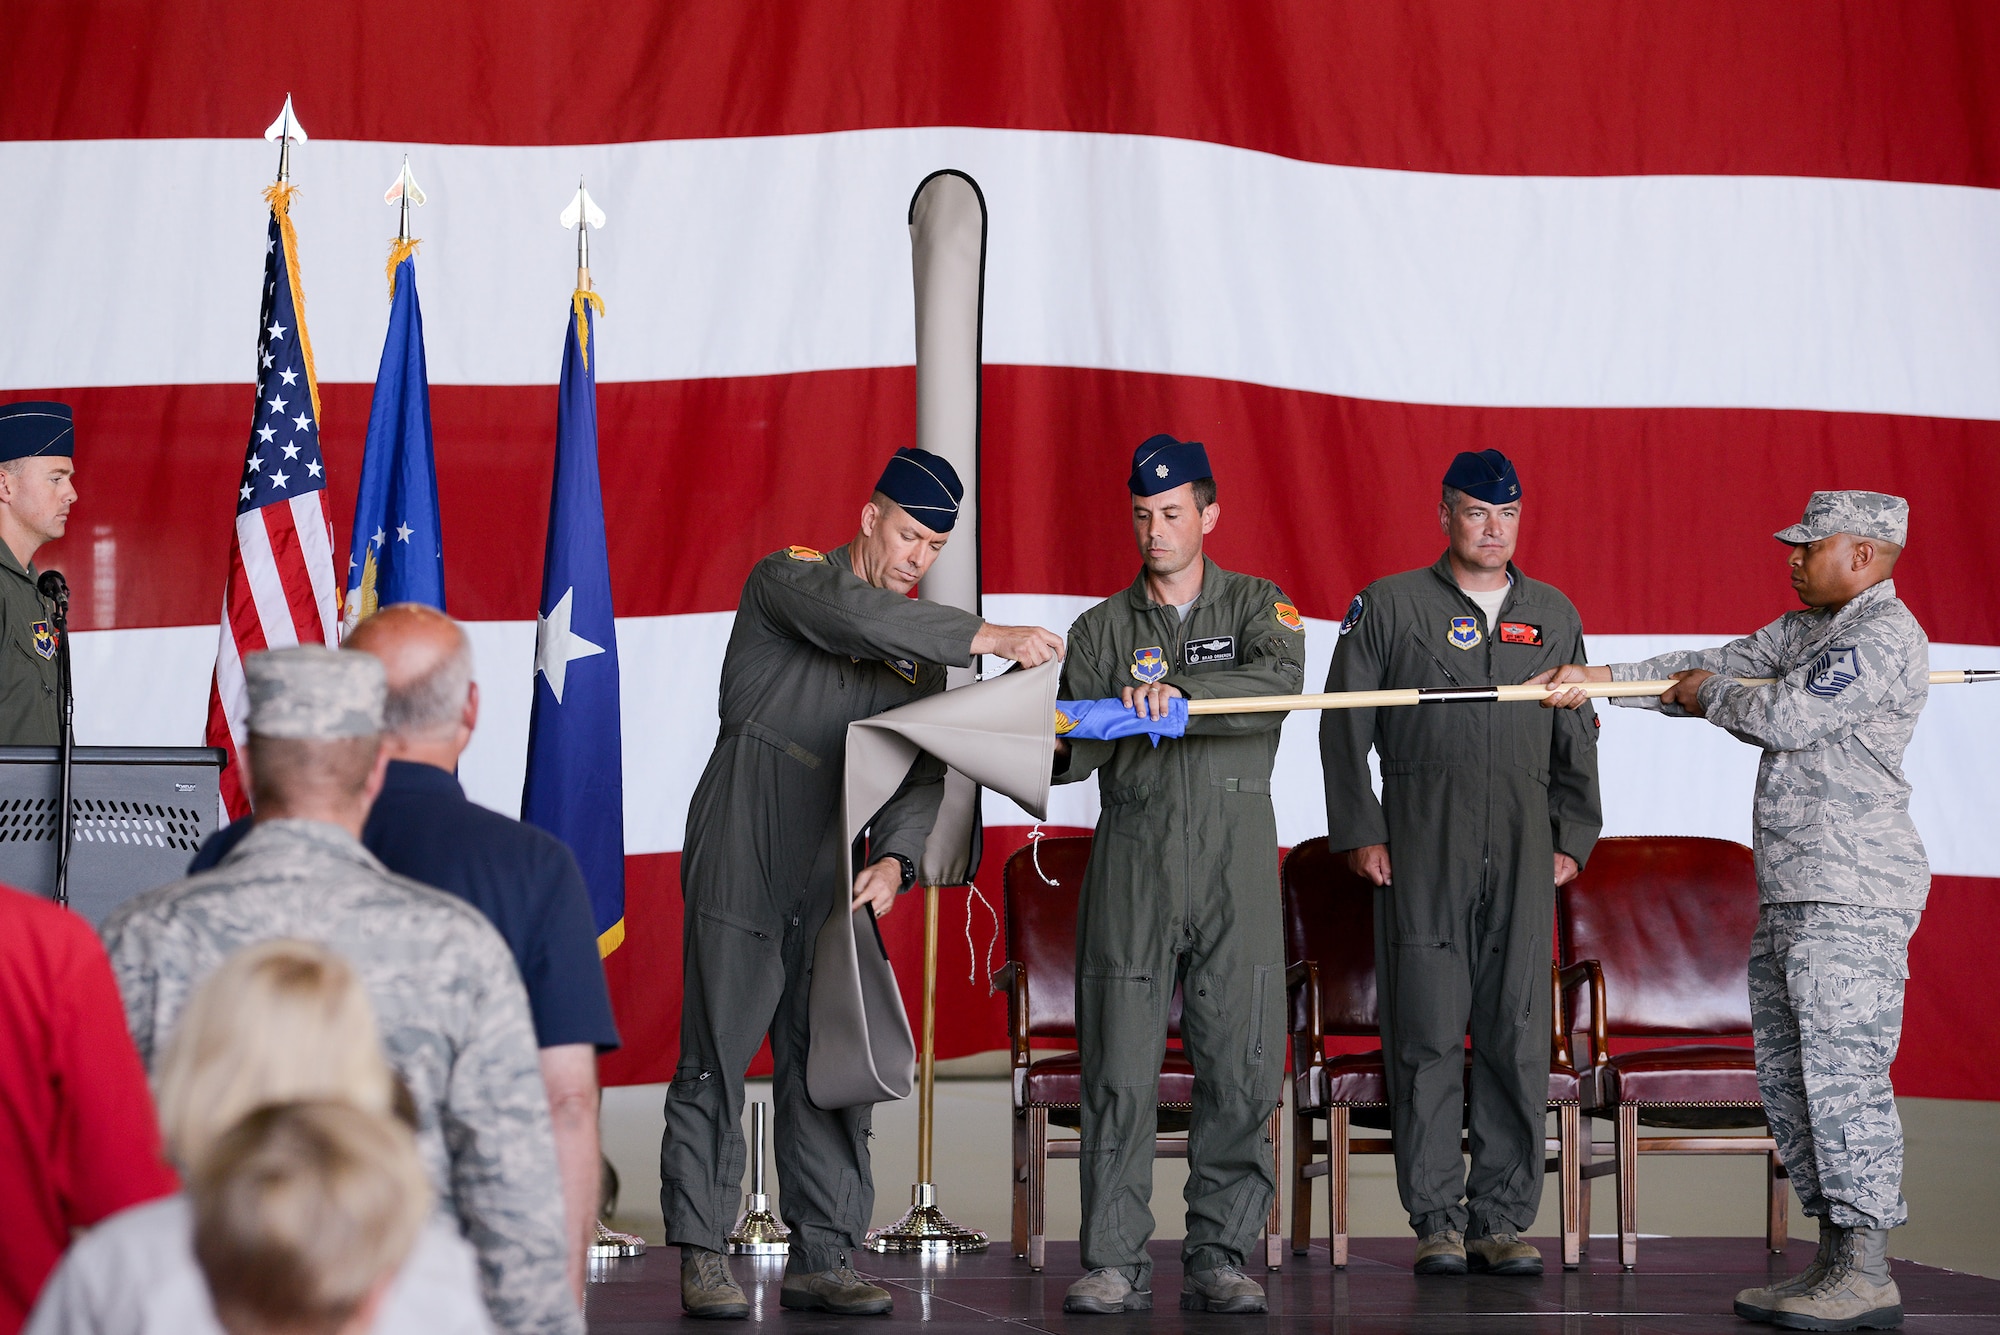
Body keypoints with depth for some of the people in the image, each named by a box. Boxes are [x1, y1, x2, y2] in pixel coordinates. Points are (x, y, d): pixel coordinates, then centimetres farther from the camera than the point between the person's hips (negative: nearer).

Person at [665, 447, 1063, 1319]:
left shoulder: (923, 650, 15)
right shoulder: (787, 580, -1)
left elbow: (924, 773, 8)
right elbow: (856, 616, -24)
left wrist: (894, 859, -12)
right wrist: (989, 638, -30)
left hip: (834, 884, 5)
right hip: (740, 866, -5)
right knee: (714, 1064, -4)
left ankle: (820, 1261, 9)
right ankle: (701, 1256, 1)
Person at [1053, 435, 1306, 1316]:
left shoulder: (1258, 607, 9)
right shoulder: (1102, 629, 14)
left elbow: (1279, 681, -13)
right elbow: (1075, 746, 5)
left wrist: (1179, 693, -28)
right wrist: (1050, 745, -19)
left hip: (1235, 863, 0)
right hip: (1132, 863, 0)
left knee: (1240, 1074, -2)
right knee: (1118, 1071, -4)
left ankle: (1218, 1259, 5)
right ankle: (1115, 1263, 1)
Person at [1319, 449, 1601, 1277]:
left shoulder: (1553, 617, 16)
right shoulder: (1389, 605, 6)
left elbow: (1577, 737, 19)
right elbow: (1345, 722, 4)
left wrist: (1573, 836, 10)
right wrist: (1359, 830, -3)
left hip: (1523, 850, 3)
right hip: (1420, 846, -3)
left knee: (1517, 1033, 1)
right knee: (1427, 1032, -3)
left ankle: (1502, 1219, 7)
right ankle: (1437, 1219, 3)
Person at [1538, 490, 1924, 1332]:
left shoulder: (1883, 637, -12)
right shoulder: (1808, 629, 19)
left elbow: (1784, 716, -18)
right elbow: (1721, 666, 21)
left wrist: (1708, 692, 1)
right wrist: (1602, 680, 12)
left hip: (1850, 898, -10)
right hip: (1790, 893, 10)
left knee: (1842, 1074, -12)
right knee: (1788, 1076, 10)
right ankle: (1836, 1262, 13)